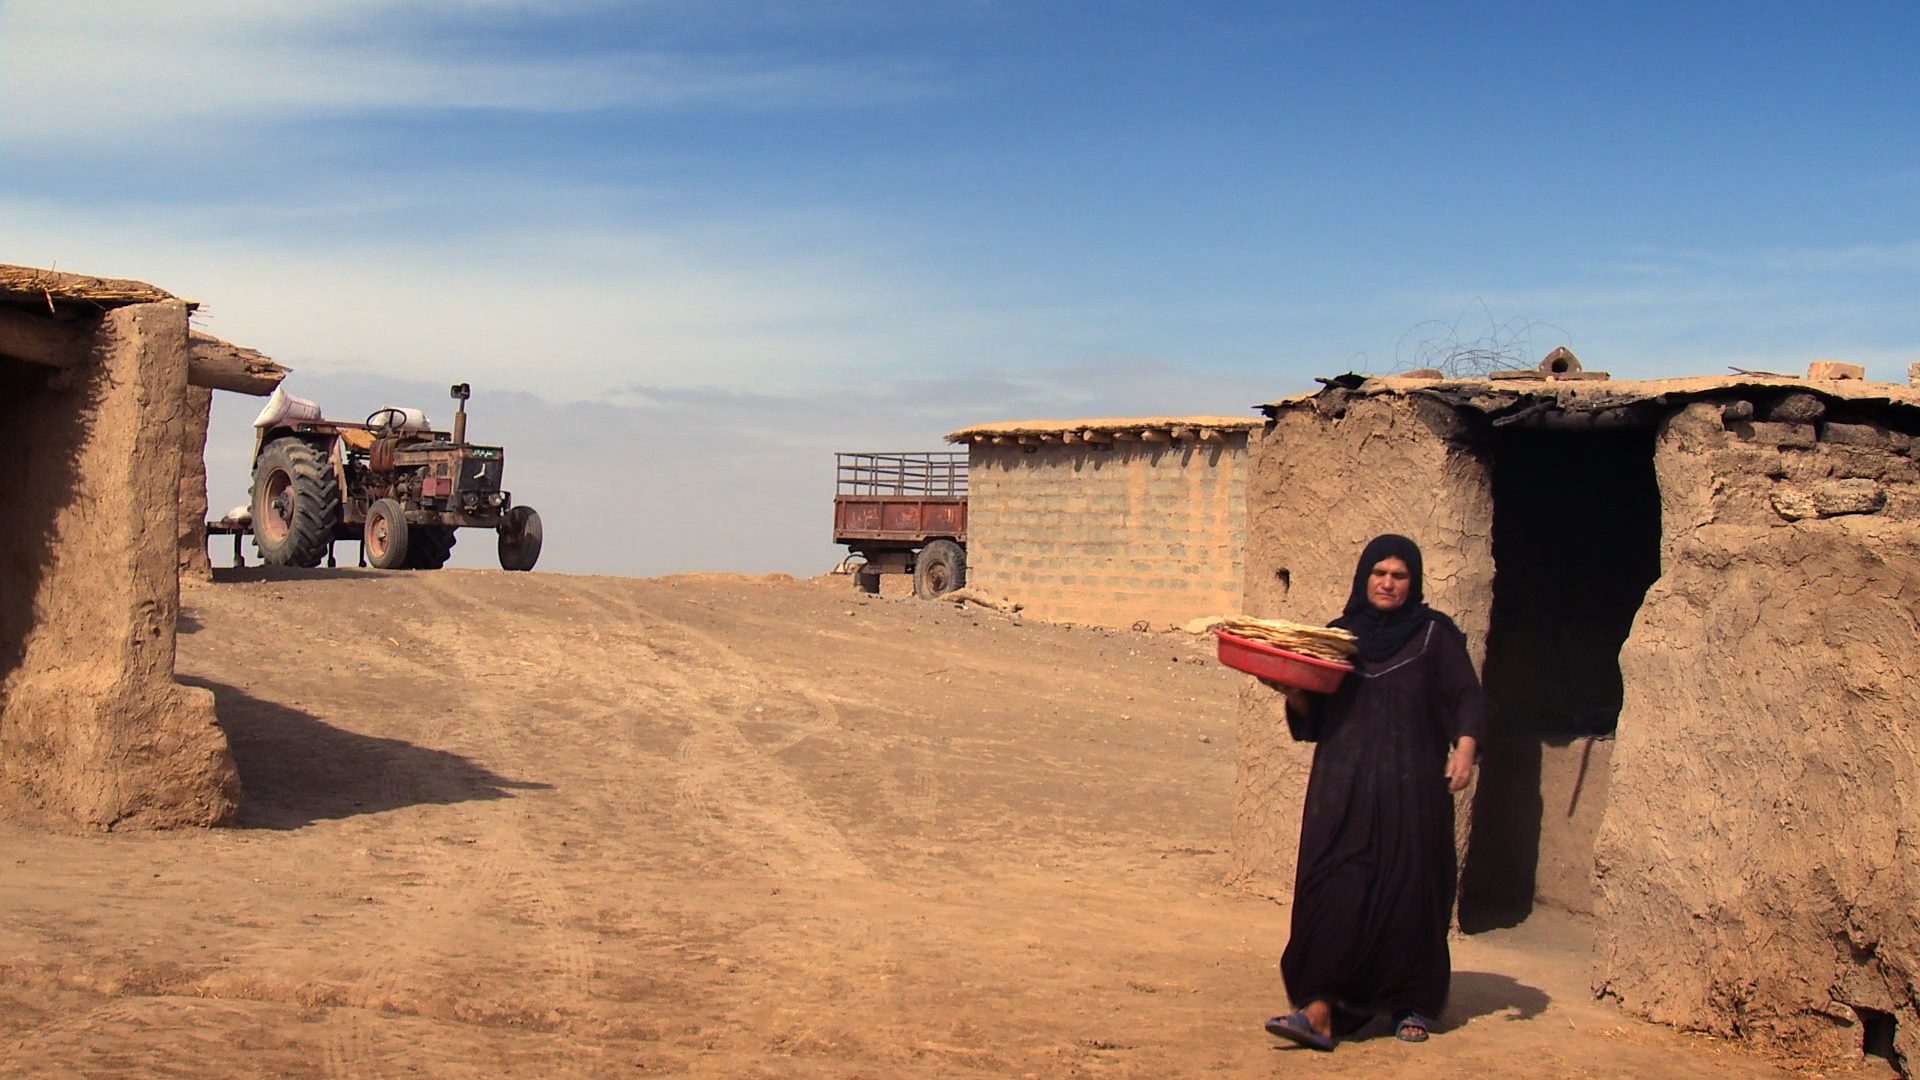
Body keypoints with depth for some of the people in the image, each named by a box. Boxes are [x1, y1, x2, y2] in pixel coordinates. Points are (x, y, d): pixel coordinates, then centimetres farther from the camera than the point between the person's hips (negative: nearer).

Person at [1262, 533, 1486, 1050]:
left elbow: (1467, 696, -2)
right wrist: (1294, 692, -10)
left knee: (1409, 892, 3)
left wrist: (1464, 748, -19)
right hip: (1343, 789, 2)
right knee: (1333, 893, -8)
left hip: (1412, 789, -1)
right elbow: (1313, 717, 12)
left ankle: (1412, 1005, 19)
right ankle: (1320, 1010, -12)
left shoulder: (1434, 634, 6)